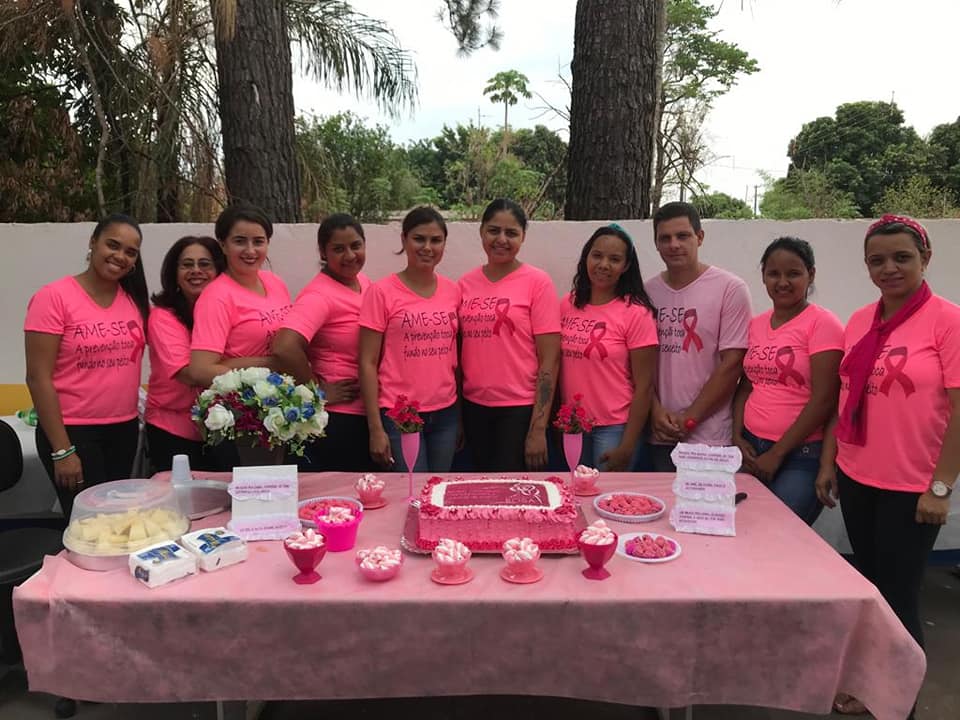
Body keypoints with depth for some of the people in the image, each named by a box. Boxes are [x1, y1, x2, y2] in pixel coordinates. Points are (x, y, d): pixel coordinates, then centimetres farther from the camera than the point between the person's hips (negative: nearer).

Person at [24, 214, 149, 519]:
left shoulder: (135, 299, 4)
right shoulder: (54, 297, -11)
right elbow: (39, 378, -13)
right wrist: (62, 450, -15)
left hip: (125, 429, 5)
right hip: (72, 432, -5)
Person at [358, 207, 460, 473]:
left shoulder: (453, 292, 5)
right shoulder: (382, 292, -8)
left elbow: (456, 355, 11)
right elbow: (368, 364, -7)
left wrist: (462, 415, 10)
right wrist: (375, 427, -10)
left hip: (446, 414, 4)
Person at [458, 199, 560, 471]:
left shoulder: (537, 282, -8)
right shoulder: (465, 284, 5)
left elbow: (549, 359, -10)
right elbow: (459, 352, 11)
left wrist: (539, 427, -14)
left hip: (520, 408, -4)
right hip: (474, 407, 4)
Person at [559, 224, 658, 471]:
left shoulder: (636, 313, -10)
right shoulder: (567, 305, 3)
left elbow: (644, 386, -11)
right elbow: (558, 367, 10)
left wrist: (627, 447, -13)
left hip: (614, 429, -4)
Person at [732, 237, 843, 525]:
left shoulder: (822, 323, -9)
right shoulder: (756, 324, 10)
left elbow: (823, 399, -14)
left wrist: (777, 453, -12)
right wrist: (738, 437, 1)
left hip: (801, 455, -5)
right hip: (752, 450, 5)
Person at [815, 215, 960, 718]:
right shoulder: (859, 322, 5)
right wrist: (828, 462, 10)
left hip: (911, 488, -5)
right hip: (856, 479, 5)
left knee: (898, 599, 6)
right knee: (868, 589, 17)